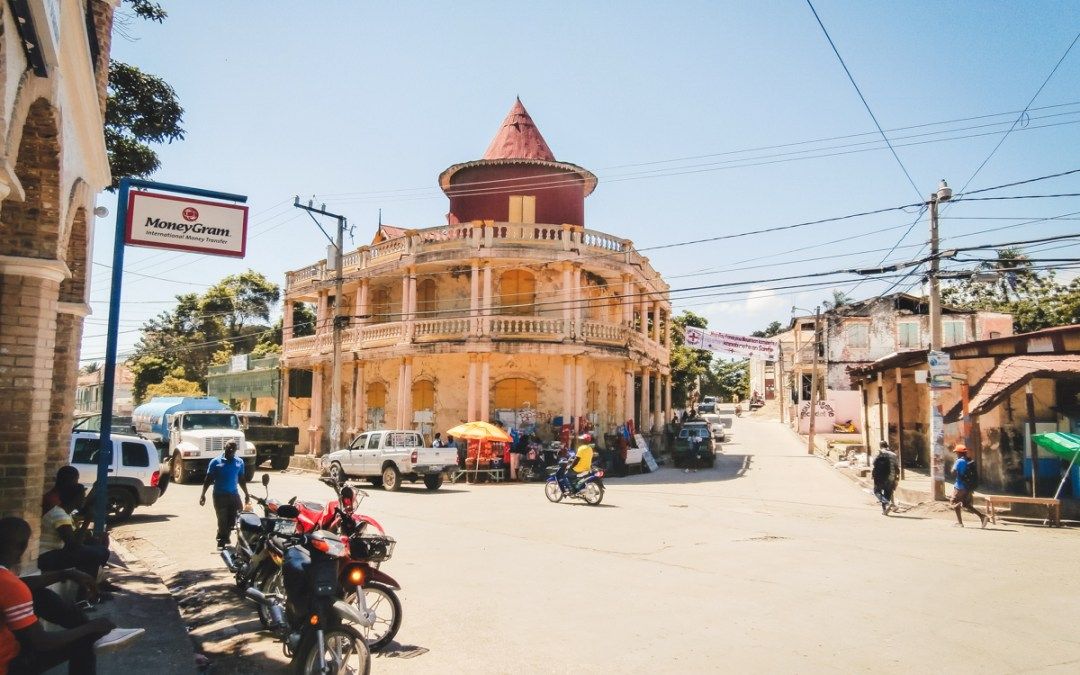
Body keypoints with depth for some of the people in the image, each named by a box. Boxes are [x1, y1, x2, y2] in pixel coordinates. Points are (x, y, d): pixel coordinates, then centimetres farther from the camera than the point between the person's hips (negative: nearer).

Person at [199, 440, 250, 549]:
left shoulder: (239, 462, 9)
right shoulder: (216, 461, 0)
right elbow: (208, 479, 0)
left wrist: (246, 494, 18)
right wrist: (203, 494, -6)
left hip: (234, 495, 3)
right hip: (220, 495, -3)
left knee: (233, 520, 1)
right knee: (222, 520, -1)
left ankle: (225, 536, 25)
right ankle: (221, 541, 14)